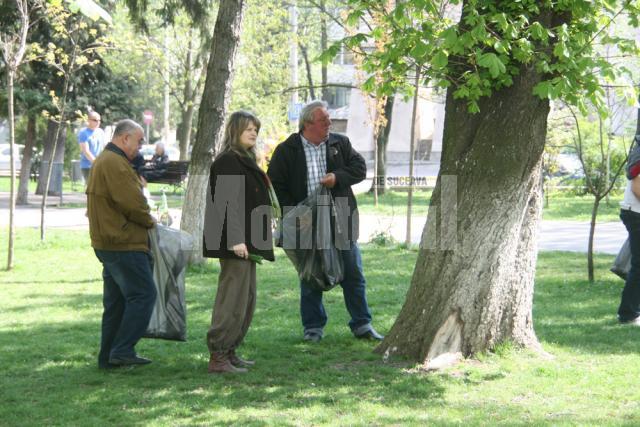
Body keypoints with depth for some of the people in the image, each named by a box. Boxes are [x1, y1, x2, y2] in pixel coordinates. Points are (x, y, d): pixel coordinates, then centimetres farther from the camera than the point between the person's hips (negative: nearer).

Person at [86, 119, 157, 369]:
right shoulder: (115, 164, -16)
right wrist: (149, 220, -4)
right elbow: (132, 203, -22)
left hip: (108, 242, 11)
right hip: (124, 244, -11)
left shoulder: (103, 161, 19)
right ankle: (122, 350, -10)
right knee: (143, 294, -8)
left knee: (116, 301, 13)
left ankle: (108, 357, 16)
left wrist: (144, 219, 11)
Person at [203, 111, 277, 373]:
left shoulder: (244, 161, 18)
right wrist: (236, 240, -26)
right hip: (235, 242, -10)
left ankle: (230, 351, 20)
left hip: (245, 242, 10)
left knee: (246, 297, 14)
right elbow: (228, 203, -21)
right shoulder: (228, 161, -13)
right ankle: (218, 356, -5)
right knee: (233, 297, -9)